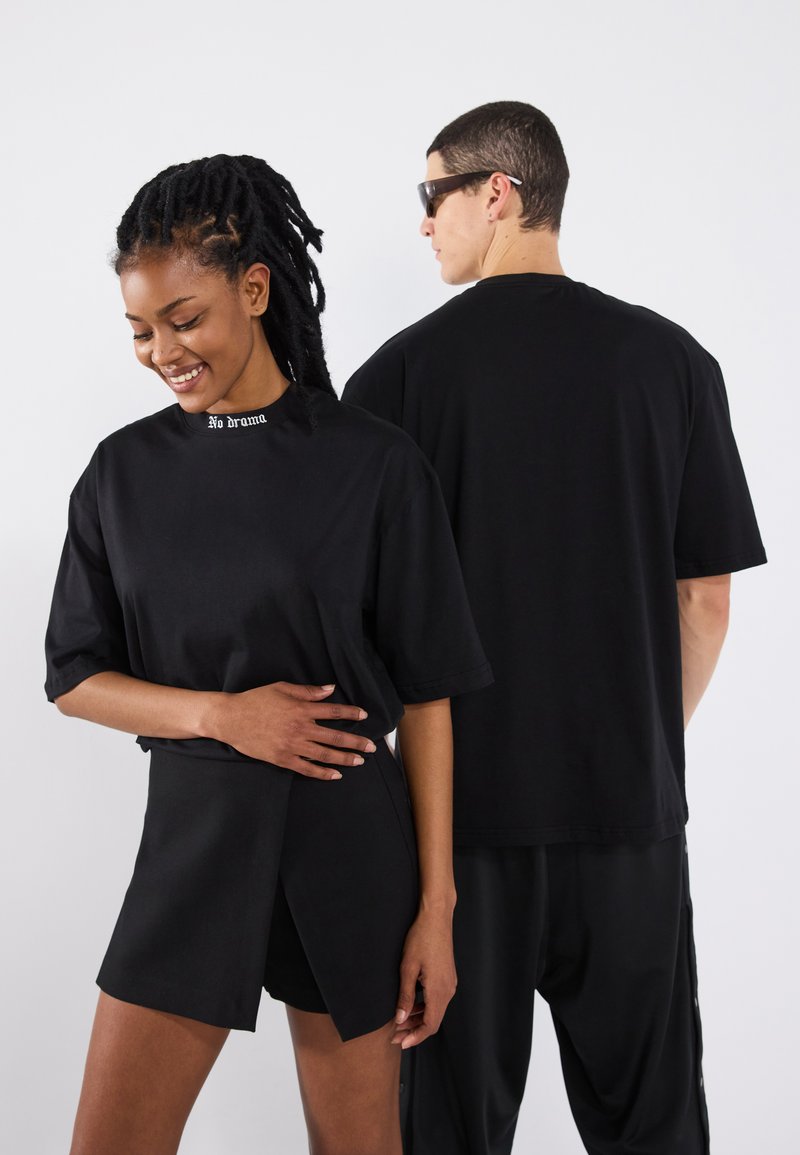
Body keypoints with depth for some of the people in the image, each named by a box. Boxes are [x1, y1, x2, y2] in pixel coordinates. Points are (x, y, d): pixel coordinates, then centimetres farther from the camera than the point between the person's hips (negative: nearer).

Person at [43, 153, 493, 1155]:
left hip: (348, 840, -2)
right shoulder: (124, 473, 2)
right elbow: (74, 678, 5)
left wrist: (435, 909, -6)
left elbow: (425, 697, -5)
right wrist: (217, 712, -13)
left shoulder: (375, 465, -7)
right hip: (193, 835, 2)